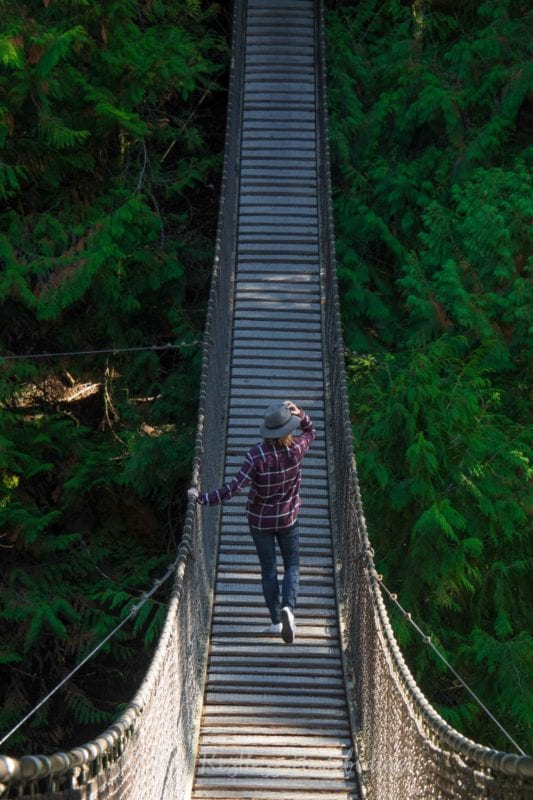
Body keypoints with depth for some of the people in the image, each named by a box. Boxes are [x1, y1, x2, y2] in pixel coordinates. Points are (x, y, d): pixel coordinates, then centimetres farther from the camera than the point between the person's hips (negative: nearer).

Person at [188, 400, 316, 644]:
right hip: (288, 518, 1)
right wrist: (299, 413, -13)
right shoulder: (296, 449, -17)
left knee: (268, 569, 12)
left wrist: (204, 498, -23)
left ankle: (277, 621, 17)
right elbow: (311, 431, 5)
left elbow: (235, 486, -28)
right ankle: (288, 607, -10)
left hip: (260, 520, -1)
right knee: (292, 565, 15)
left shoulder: (256, 455, -23)